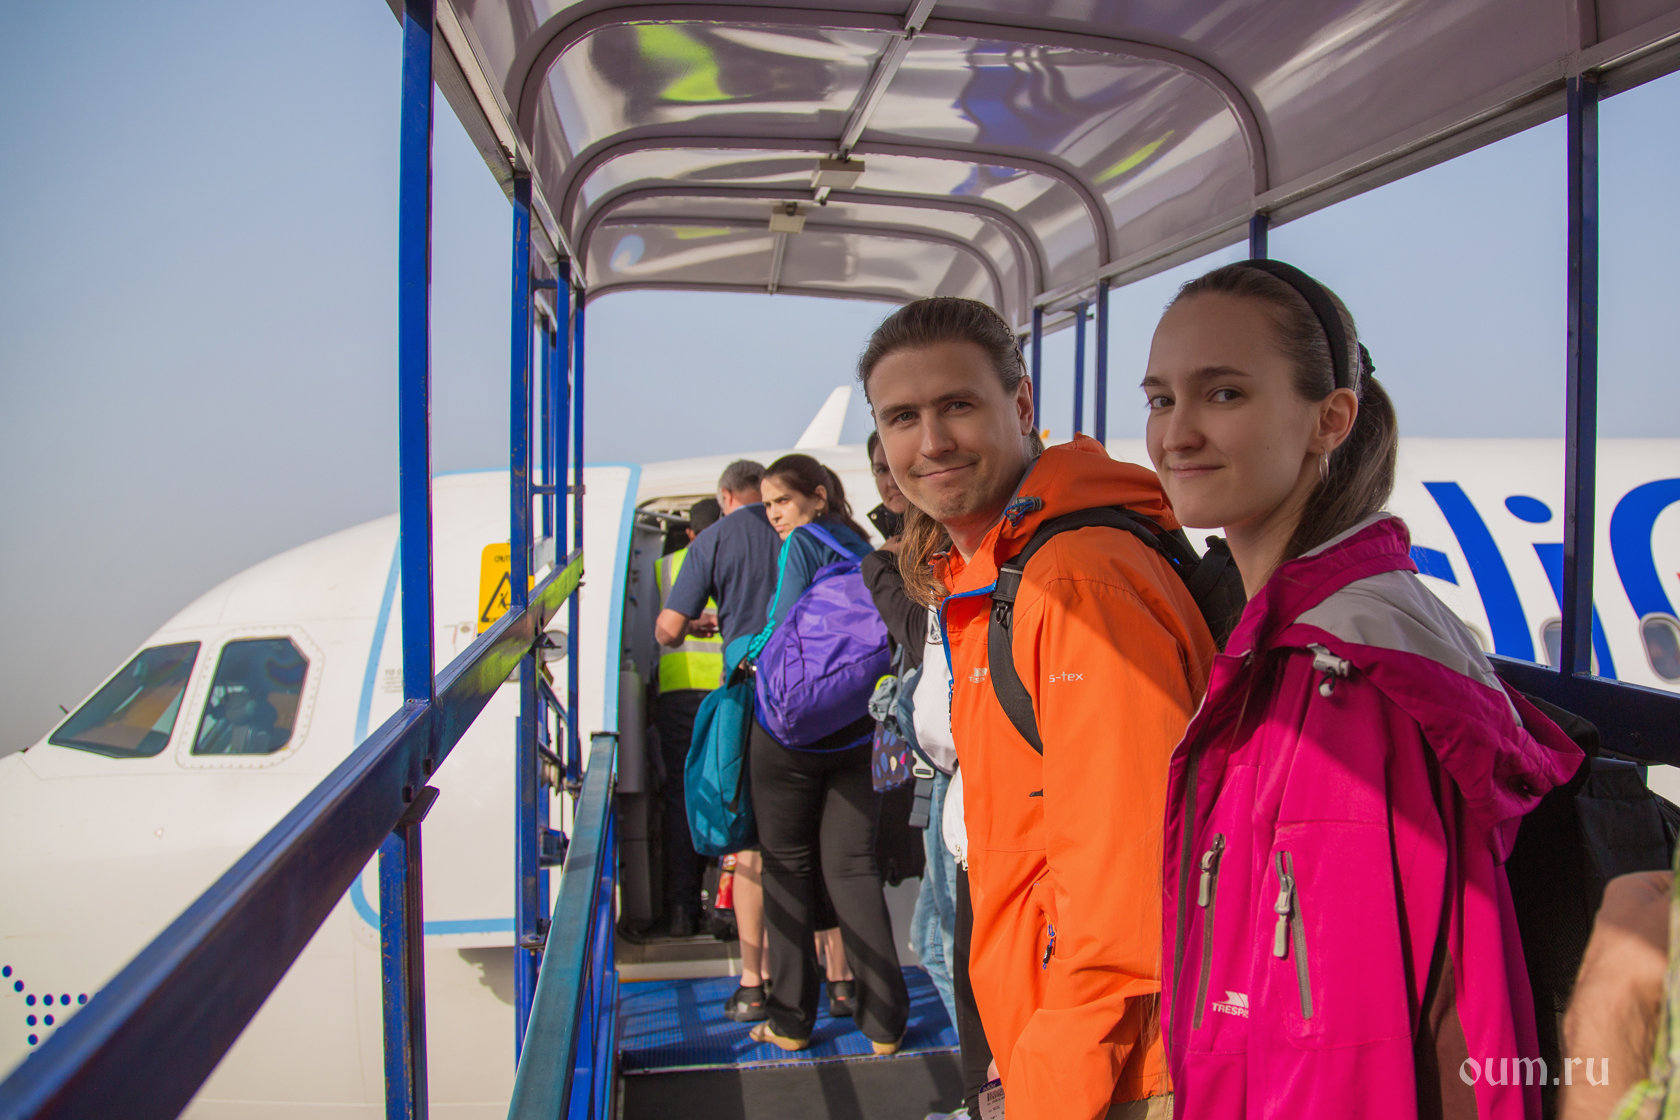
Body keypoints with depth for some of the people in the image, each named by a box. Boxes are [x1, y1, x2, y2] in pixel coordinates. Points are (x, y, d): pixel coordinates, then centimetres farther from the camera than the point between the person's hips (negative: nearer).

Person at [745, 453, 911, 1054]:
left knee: (788, 869, 6)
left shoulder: (802, 544, -7)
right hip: (853, 733, 6)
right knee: (852, 867, 9)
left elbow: (787, 633, -14)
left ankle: (791, 1021, 14)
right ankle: (885, 1019, 9)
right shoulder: (862, 549, 13)